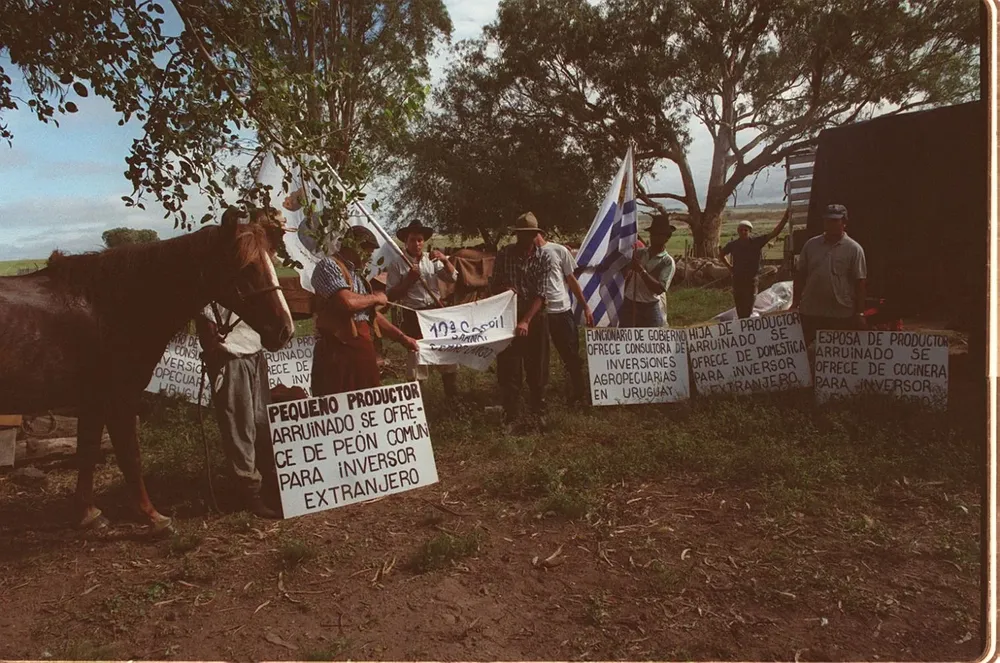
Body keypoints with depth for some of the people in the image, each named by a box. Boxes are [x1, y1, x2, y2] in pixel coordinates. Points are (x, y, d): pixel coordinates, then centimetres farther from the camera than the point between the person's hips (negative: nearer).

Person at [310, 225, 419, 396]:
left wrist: (402, 338, 21)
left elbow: (371, 314, 24)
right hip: (339, 350, -9)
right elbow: (347, 302, -22)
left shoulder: (356, 274, 21)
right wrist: (375, 298, -3)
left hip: (363, 348, 9)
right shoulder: (328, 265, -6)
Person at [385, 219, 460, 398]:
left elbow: (452, 278, 4)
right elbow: (391, 296, -5)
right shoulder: (397, 265, -3)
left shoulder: (432, 260, 7)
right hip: (413, 316, -3)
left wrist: (445, 260, -13)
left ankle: (453, 396, 25)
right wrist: (408, 280, -16)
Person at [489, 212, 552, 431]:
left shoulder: (543, 257, -5)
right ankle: (510, 415, 13)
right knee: (508, 369, 1)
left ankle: (538, 411, 24)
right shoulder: (503, 254, -3)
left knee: (537, 368, 8)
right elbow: (493, 285, 4)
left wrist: (526, 321, -21)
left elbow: (540, 293, -11)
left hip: (535, 318, 0)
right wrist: (504, 289, -19)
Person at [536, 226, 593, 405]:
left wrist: (585, 307, 7)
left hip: (562, 310, 0)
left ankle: (579, 391, 24)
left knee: (572, 354, 7)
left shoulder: (559, 250, 1)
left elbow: (571, 280, 8)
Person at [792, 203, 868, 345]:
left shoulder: (854, 249, -1)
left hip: (841, 314, -3)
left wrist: (860, 313, -6)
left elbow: (859, 282, -3)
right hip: (809, 312, 3)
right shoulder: (811, 245, 8)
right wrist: (795, 304, 6)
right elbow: (800, 275, 11)